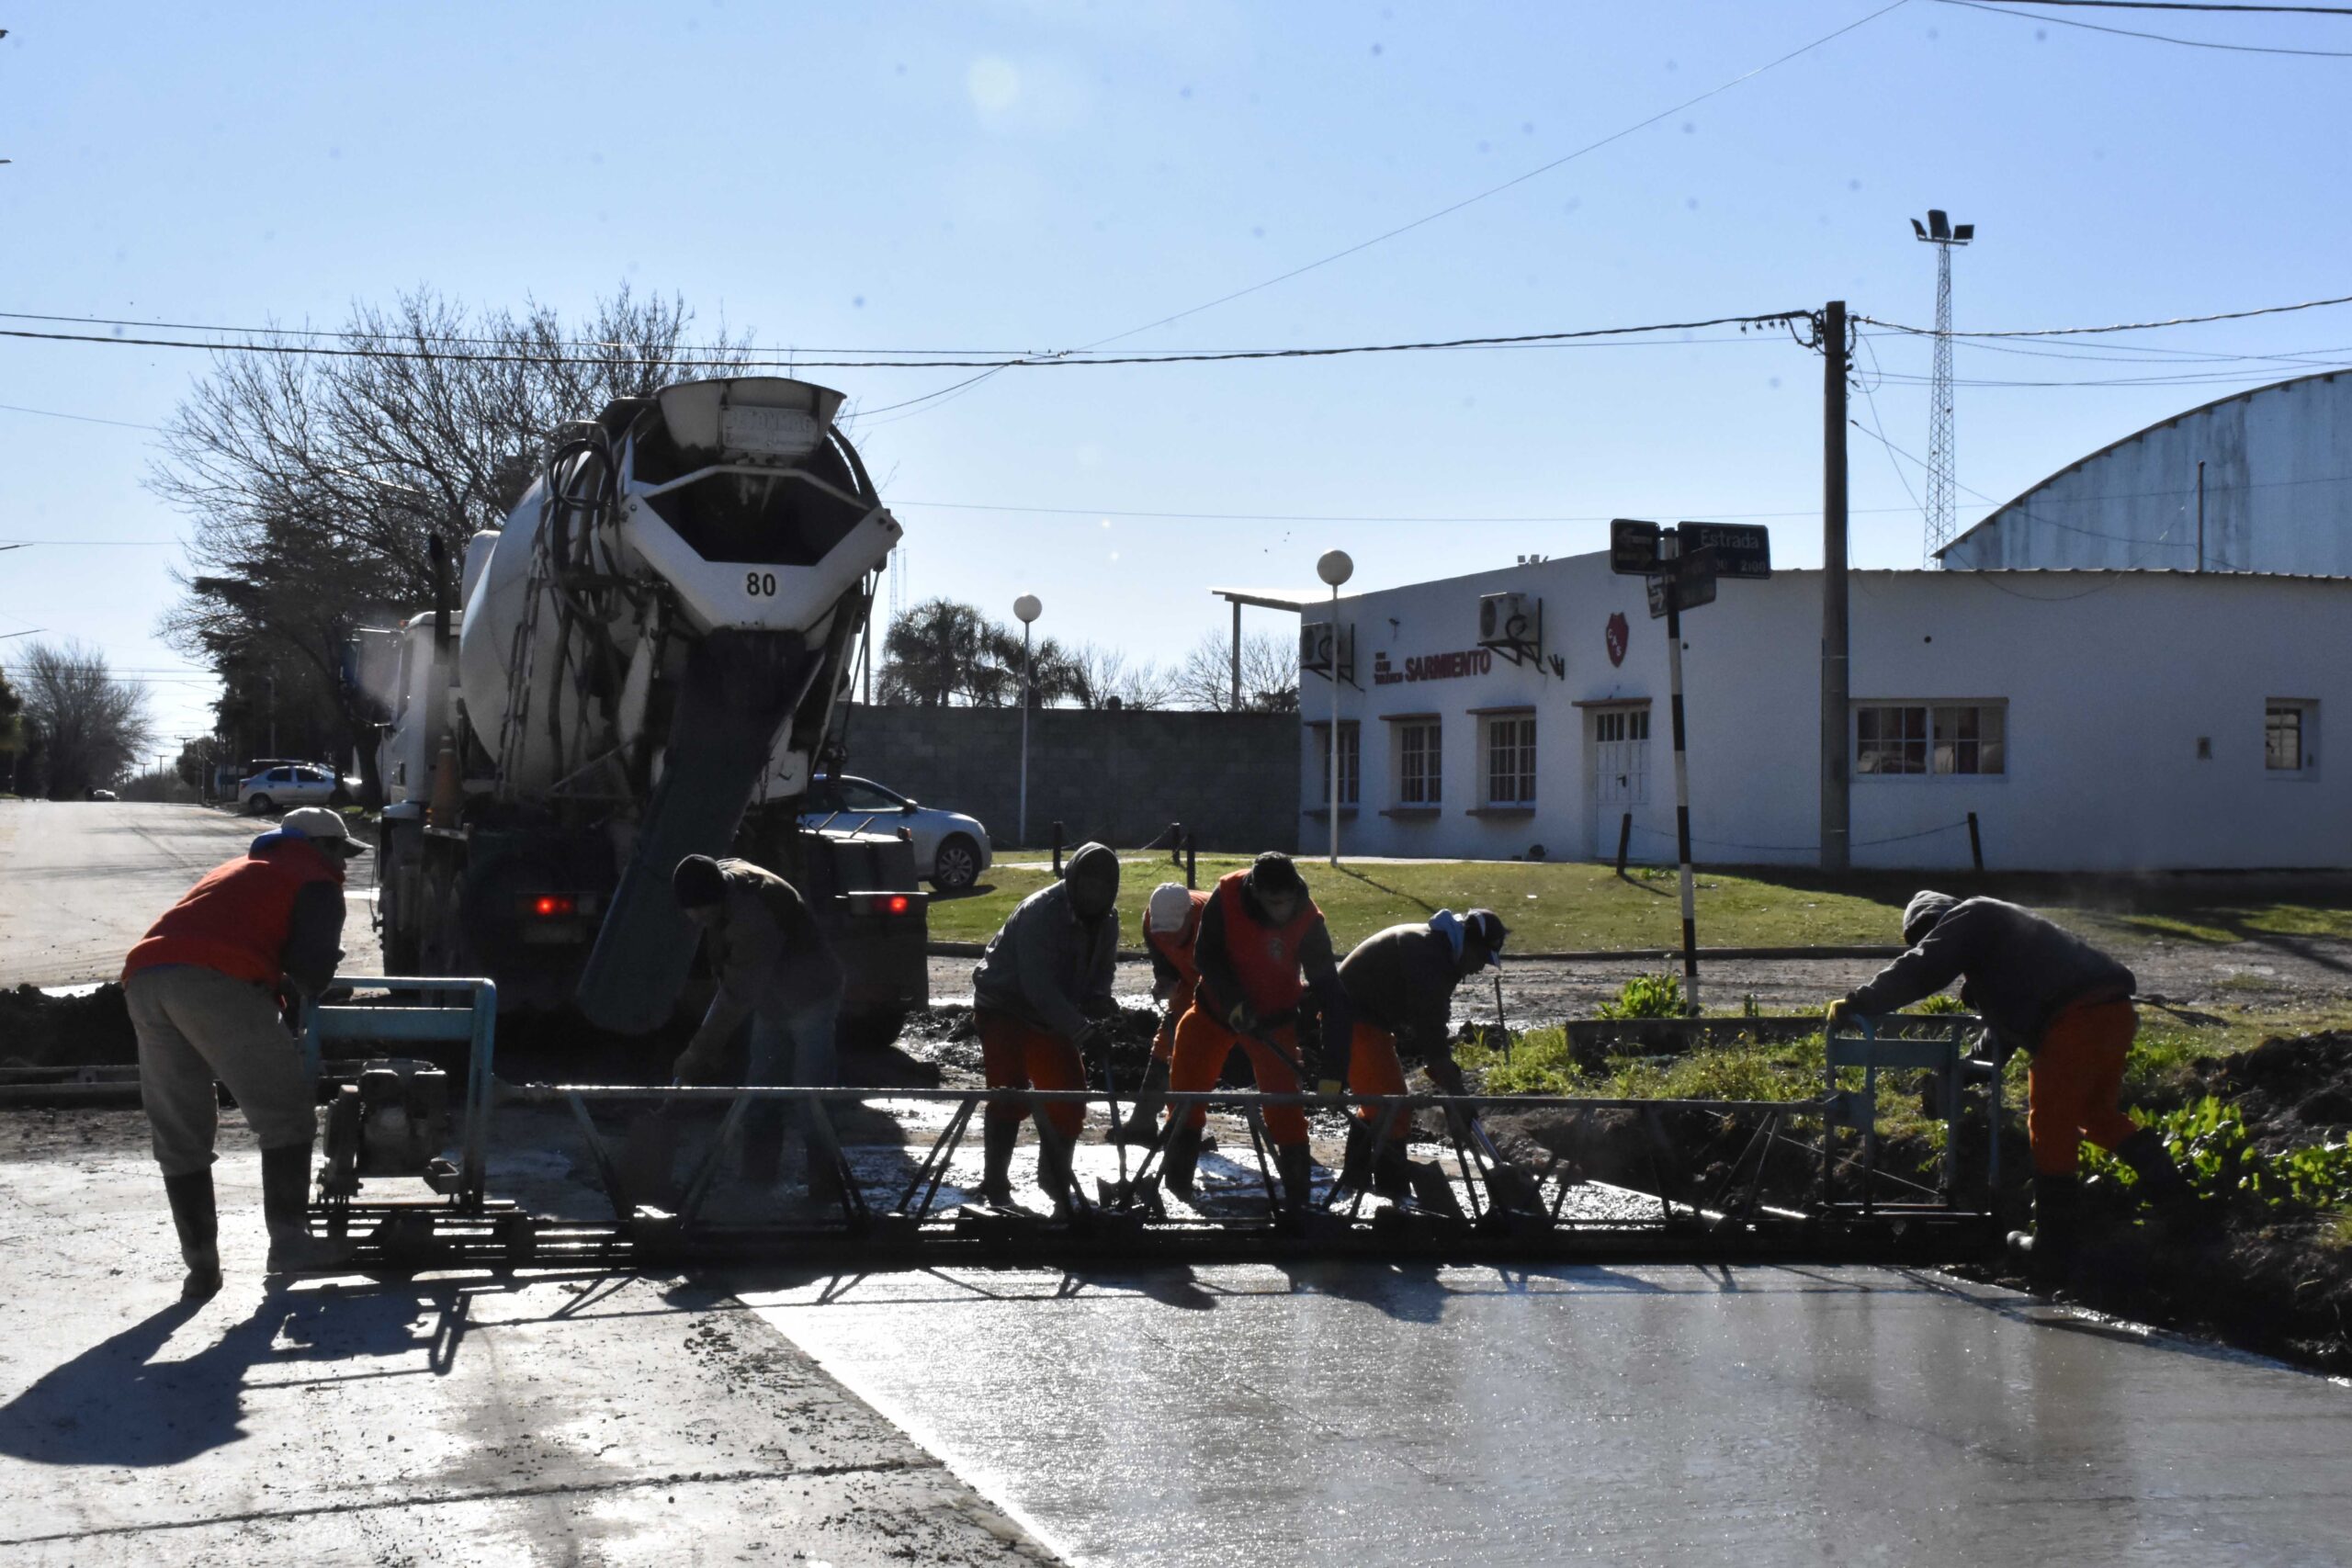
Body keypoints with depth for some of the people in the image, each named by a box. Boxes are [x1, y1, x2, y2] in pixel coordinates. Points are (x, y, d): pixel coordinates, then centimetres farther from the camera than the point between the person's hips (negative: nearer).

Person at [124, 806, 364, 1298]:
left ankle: (200, 1264, 9)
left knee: (178, 1135, 9)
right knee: (285, 1111, 1)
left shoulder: (238, 870, 40)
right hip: (215, 981, -7)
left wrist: (275, 990, 32)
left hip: (143, 976, 7)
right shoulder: (316, 882, 15)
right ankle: (288, 1237, -5)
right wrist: (305, 989, 21)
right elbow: (314, 966, 1)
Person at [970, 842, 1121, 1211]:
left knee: (1069, 1097, 3)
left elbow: (1098, 982, 4)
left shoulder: (1104, 924, -1)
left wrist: (1106, 1014, -20)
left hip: (1051, 1017, 7)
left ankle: (1055, 1178, 23)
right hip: (1004, 1010, -7)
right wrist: (1083, 1030, -43)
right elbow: (1038, 986, -34)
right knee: (1010, 1095, -16)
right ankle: (995, 1186, -6)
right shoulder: (1040, 913, -27)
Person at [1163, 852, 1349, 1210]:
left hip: (1273, 1018, -2)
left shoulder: (1308, 921, -24)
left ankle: (1297, 1189, 2)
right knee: (1187, 1077, 7)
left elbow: (1327, 988, -22)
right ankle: (1177, 1178, 27)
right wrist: (1233, 1002, -29)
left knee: (1283, 1096, -9)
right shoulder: (1227, 896, -25)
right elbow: (1206, 954, -16)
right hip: (1216, 1005, 2)